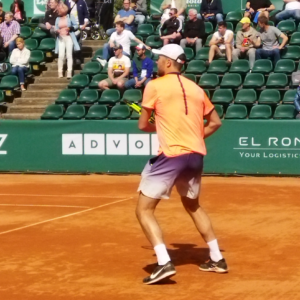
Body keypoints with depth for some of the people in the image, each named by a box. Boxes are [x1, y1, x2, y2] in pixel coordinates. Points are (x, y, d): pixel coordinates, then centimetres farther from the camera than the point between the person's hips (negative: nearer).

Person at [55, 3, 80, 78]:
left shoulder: (70, 17, 2)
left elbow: (76, 25, 1)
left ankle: (69, 72, -7)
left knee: (69, 55, -7)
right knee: (61, 55, -6)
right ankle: (60, 72, -2)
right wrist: (56, 30, -10)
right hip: (61, 38, 3)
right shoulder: (58, 19, 12)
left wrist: (70, 28, -16)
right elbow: (56, 28, 13)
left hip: (69, 37, -3)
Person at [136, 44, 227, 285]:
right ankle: (217, 259, 30)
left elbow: (143, 125, 3)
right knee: (193, 205, 28)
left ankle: (164, 263, -16)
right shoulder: (196, 89, 13)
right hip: (196, 155, 7)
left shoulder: (155, 86, -2)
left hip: (171, 155, -6)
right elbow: (215, 122, 17)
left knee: (144, 210, 0)